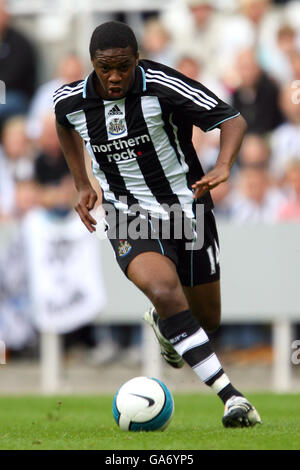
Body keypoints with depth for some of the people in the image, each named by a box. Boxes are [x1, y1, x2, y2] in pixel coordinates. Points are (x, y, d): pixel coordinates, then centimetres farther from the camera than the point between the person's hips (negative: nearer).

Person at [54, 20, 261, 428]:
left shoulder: (164, 86, -19)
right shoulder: (71, 101, -7)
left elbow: (233, 120, -17)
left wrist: (222, 168, -36)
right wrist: (83, 186, 15)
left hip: (187, 211, 0)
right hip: (130, 220, 0)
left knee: (206, 320, 11)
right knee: (165, 290, -31)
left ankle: (160, 322, 52)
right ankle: (230, 396, -33)